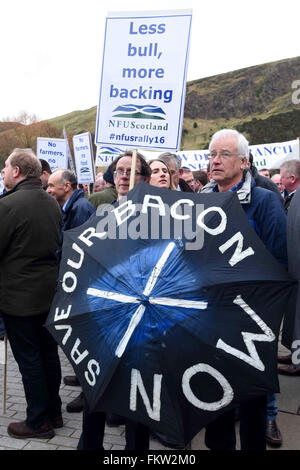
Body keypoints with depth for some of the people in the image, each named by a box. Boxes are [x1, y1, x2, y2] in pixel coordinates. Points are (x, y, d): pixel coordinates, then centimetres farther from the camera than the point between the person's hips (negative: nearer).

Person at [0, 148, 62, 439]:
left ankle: (38, 421, 16)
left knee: (28, 359, 4)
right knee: (49, 352, 17)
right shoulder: (52, 203, 5)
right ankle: (54, 412, 29)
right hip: (50, 291, 8)